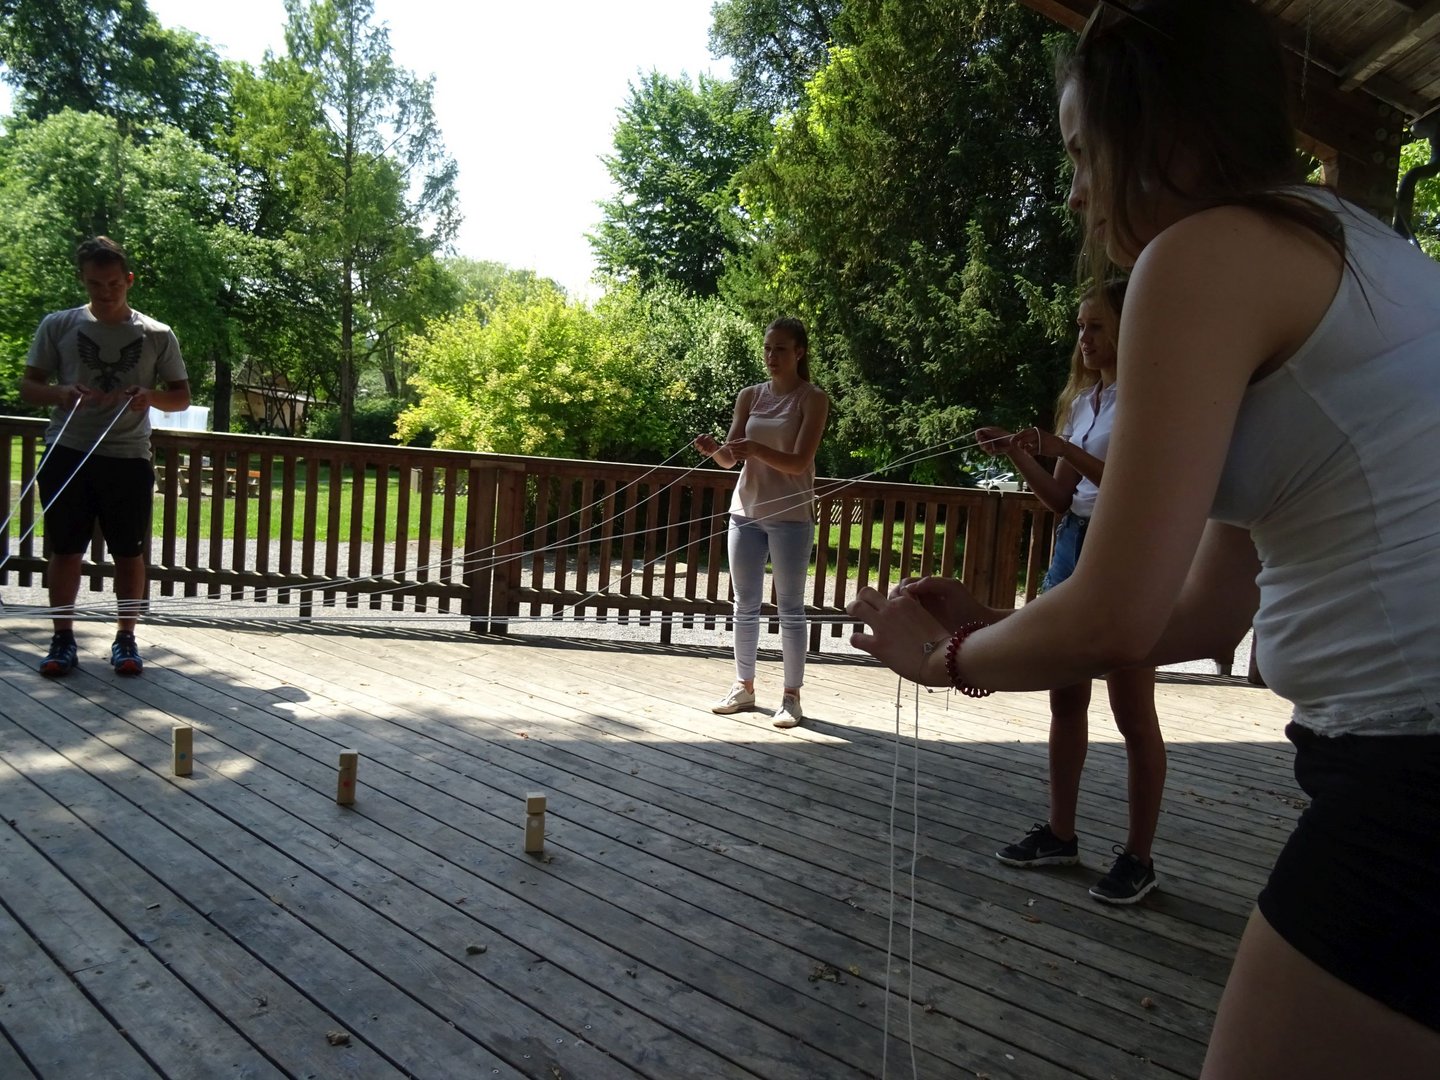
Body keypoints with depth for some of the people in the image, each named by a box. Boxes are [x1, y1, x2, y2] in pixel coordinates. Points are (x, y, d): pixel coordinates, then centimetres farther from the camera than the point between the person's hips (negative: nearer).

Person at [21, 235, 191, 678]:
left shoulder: (157, 335, 4)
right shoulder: (58, 325, 5)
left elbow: (182, 397, 7)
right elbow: (28, 386, 7)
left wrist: (151, 396, -15)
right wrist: (61, 393, -15)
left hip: (129, 458, 0)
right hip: (67, 455, 0)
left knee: (129, 552, 4)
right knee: (65, 549, 4)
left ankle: (125, 637, 16)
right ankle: (63, 637, 15)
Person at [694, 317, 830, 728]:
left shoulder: (812, 399, -4)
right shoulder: (749, 396, 8)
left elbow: (799, 462, -14)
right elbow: (731, 459, 4)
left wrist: (757, 448, -30)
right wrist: (715, 450, -19)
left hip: (790, 516, -5)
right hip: (745, 511, 5)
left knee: (790, 608, 0)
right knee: (745, 606, 9)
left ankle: (792, 696, 8)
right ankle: (744, 687, 20)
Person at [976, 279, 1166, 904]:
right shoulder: (1082, 399, 15)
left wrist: (1065, 450, -22)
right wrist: (1017, 453, 1)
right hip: (1074, 543, 8)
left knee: (1132, 712, -1)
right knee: (1065, 699, 10)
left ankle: (1138, 857, 10)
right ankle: (1060, 834, 21)